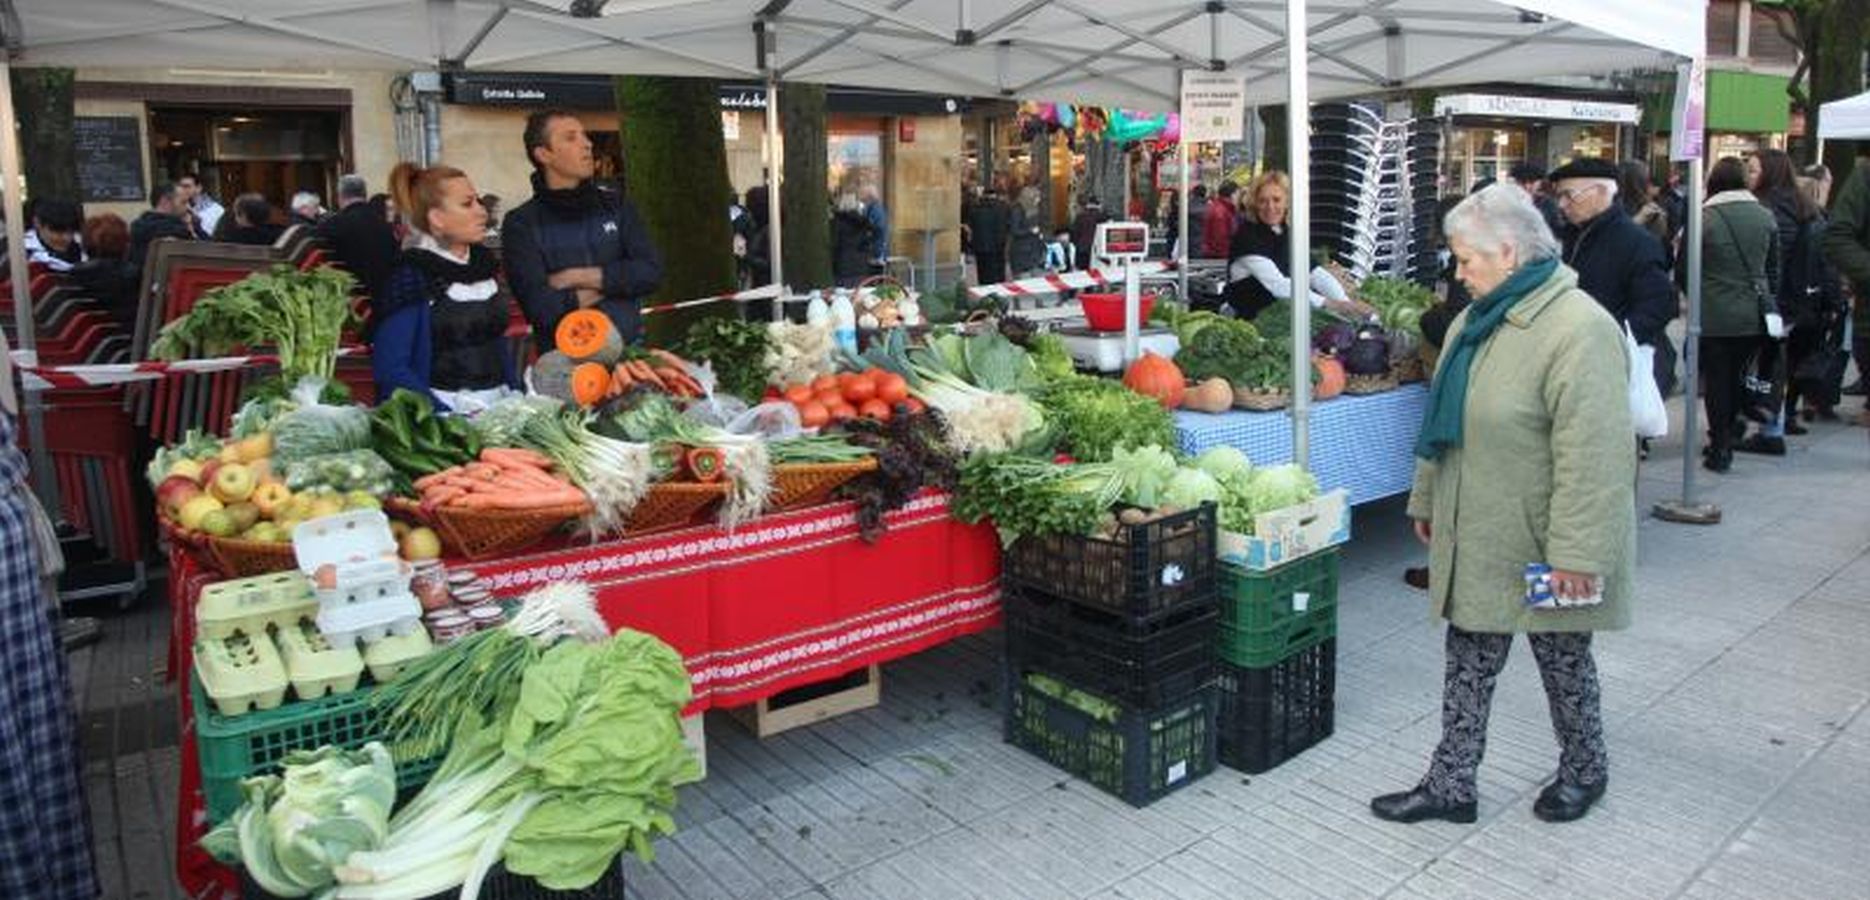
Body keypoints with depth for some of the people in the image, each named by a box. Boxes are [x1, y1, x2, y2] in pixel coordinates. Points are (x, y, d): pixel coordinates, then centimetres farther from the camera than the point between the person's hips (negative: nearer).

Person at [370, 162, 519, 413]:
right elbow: (389, 367, -11)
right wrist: (452, 418, -20)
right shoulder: (410, 274, -7)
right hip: (443, 408, -5)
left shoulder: (483, 261, 10)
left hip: (498, 404, 5)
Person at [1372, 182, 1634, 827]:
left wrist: (1575, 553, -25)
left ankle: (1584, 769, 38)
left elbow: (1591, 456, -25)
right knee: (1468, 659, 13)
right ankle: (1450, 785, 24)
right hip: (1476, 540, 8)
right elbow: (1446, 422, 16)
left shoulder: (1579, 330, -21)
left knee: (1562, 656, 13)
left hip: (1540, 545, -8)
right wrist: (1427, 500, 18)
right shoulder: (1479, 320, 8)